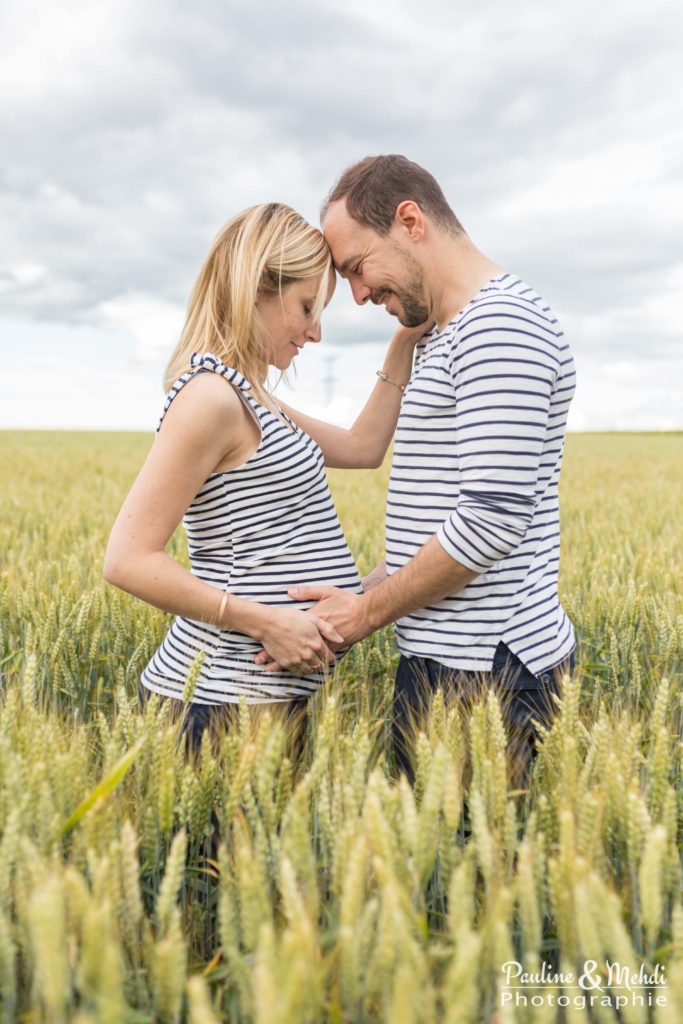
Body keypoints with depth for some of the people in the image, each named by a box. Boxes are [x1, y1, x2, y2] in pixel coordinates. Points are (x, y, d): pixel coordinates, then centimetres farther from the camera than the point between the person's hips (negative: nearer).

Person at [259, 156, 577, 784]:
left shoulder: (501, 324, -14)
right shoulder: (447, 339, 18)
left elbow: (492, 520, -22)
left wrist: (368, 613, -12)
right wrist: (365, 591, 8)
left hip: (487, 670, -9)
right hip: (447, 659, 10)